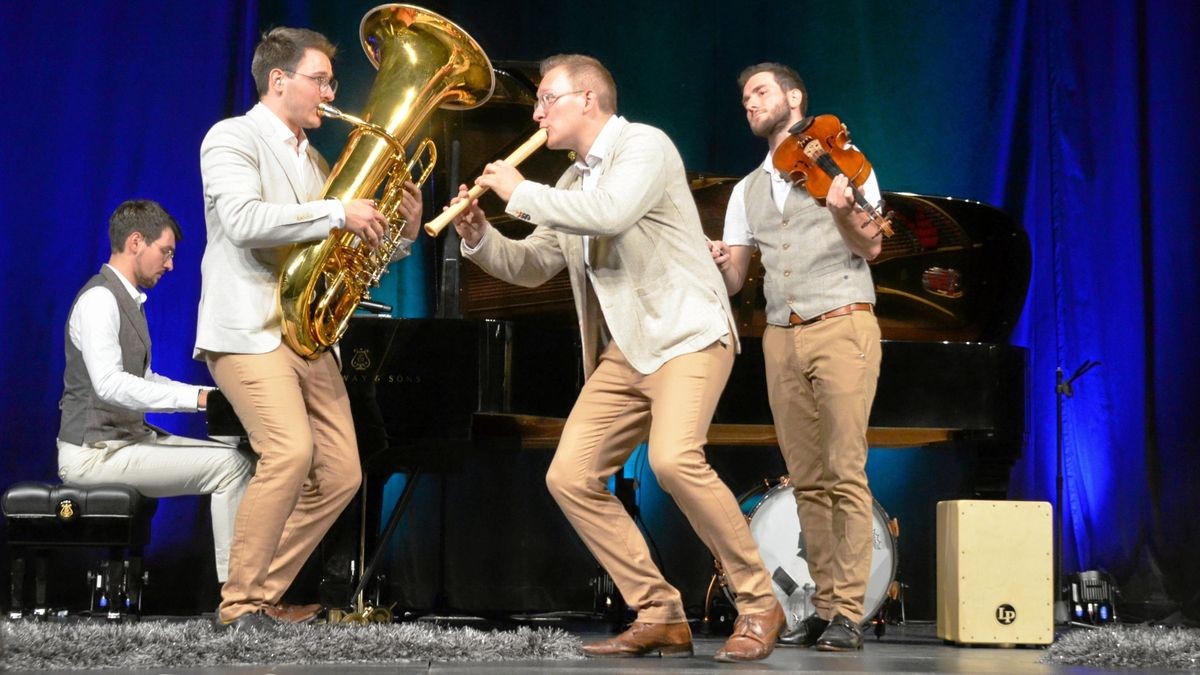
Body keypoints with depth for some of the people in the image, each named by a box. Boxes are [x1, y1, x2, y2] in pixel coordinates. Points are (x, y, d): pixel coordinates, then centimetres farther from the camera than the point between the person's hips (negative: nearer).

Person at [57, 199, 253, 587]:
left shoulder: (129, 300, 17)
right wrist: (196, 397, -26)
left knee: (241, 461, 2)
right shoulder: (99, 300, -15)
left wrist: (214, 396, 8)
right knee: (230, 466, -19)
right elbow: (110, 385, -27)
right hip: (96, 451, -10)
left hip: (130, 436, 10)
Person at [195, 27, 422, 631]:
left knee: (340, 474, 1)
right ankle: (240, 604, -13)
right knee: (290, 451, -25)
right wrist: (338, 213, -20)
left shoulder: (316, 162, 21)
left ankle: (268, 595, 12)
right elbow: (243, 221, -21)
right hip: (248, 328, -8)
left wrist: (400, 234, 5)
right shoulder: (234, 138, -2)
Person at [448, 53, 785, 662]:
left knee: (674, 458, -29)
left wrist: (521, 193, -16)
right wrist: (479, 236, 3)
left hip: (687, 333, -8)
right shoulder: (573, 183, 17)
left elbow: (612, 213, -27)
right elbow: (531, 267, 22)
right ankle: (660, 617, 4)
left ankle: (758, 604, -13)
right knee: (570, 476, -3)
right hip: (622, 350, 9)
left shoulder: (644, 146, -8)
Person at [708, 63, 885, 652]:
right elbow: (733, 281, 15)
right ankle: (824, 606, 6)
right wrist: (716, 262, -8)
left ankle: (848, 612, -13)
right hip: (781, 337, 5)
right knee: (806, 480, 3)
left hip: (842, 327, -5)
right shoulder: (747, 190, 19)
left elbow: (872, 247, -4)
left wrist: (844, 211, -24)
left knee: (845, 472, -11)